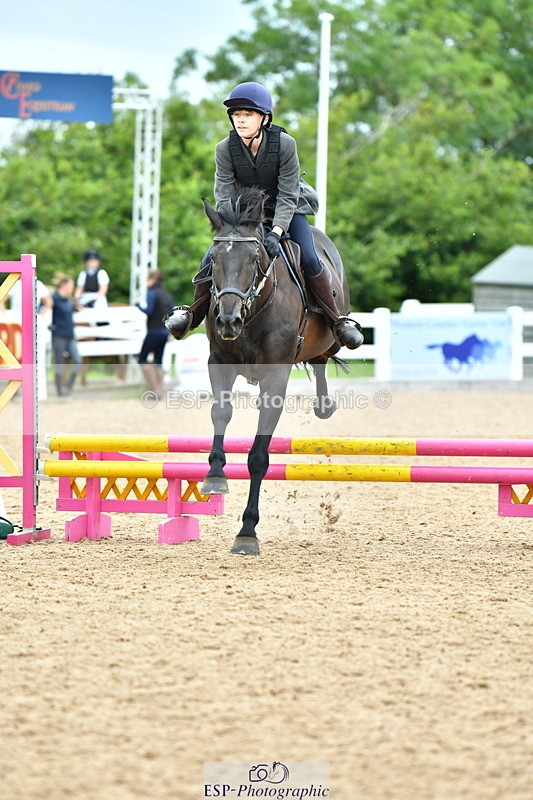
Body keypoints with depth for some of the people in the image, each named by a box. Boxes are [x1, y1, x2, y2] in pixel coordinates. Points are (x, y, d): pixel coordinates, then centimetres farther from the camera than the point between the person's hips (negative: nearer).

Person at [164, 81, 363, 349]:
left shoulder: (284, 144, -23)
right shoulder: (225, 149, -17)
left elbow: (288, 196, -21)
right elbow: (223, 196, -16)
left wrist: (276, 232, -33)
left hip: (285, 209, -2)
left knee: (310, 261, -20)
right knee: (211, 260, -12)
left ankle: (337, 320, -6)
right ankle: (194, 312, 10)